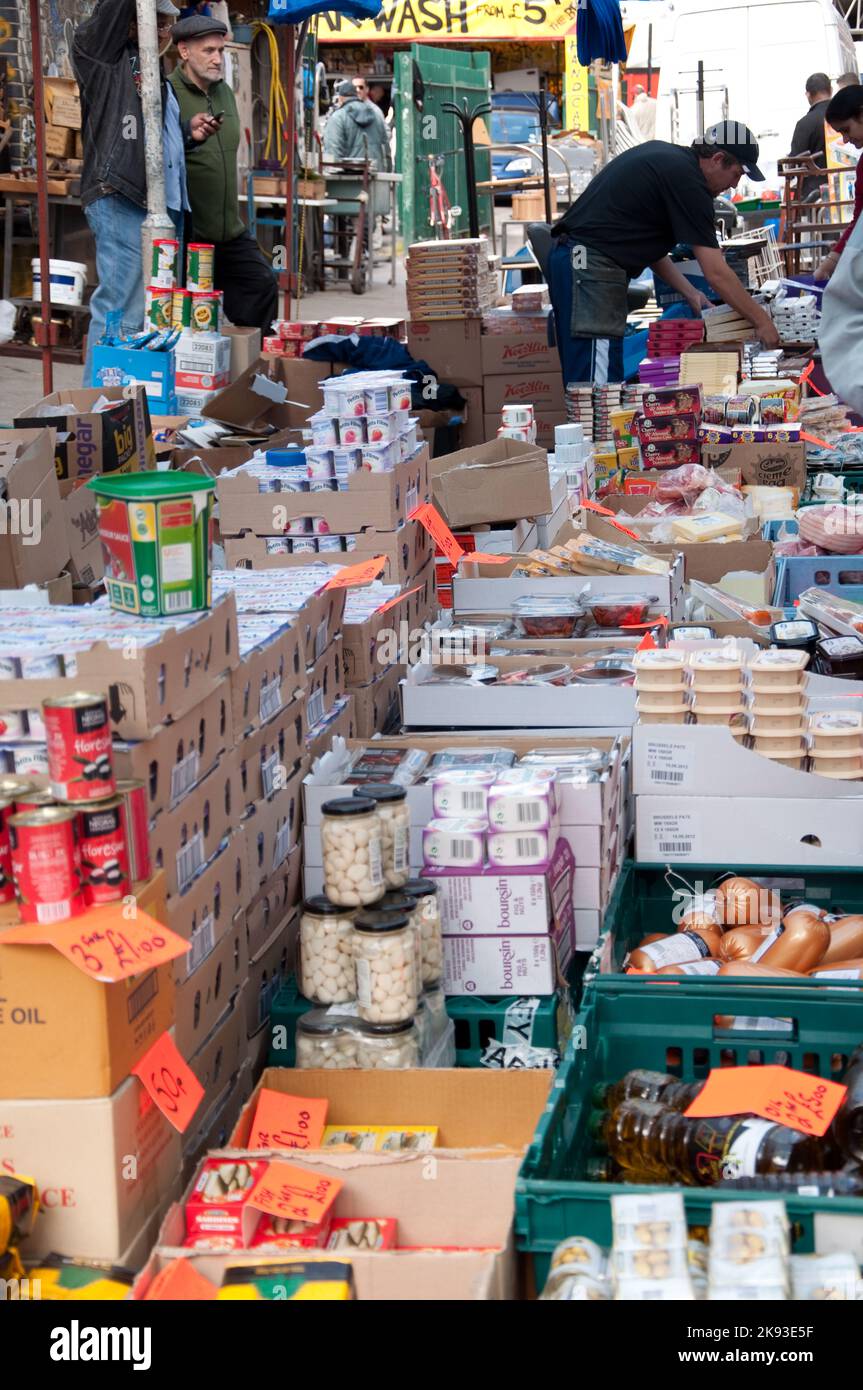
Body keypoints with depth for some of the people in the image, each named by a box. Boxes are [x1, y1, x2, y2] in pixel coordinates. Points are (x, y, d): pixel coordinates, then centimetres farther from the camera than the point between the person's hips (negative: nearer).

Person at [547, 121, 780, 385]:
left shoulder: (662, 155, 17)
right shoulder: (687, 180, -10)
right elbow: (716, 273, -11)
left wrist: (689, 293, 17)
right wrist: (761, 321, -2)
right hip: (591, 266, -10)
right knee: (598, 382, -12)